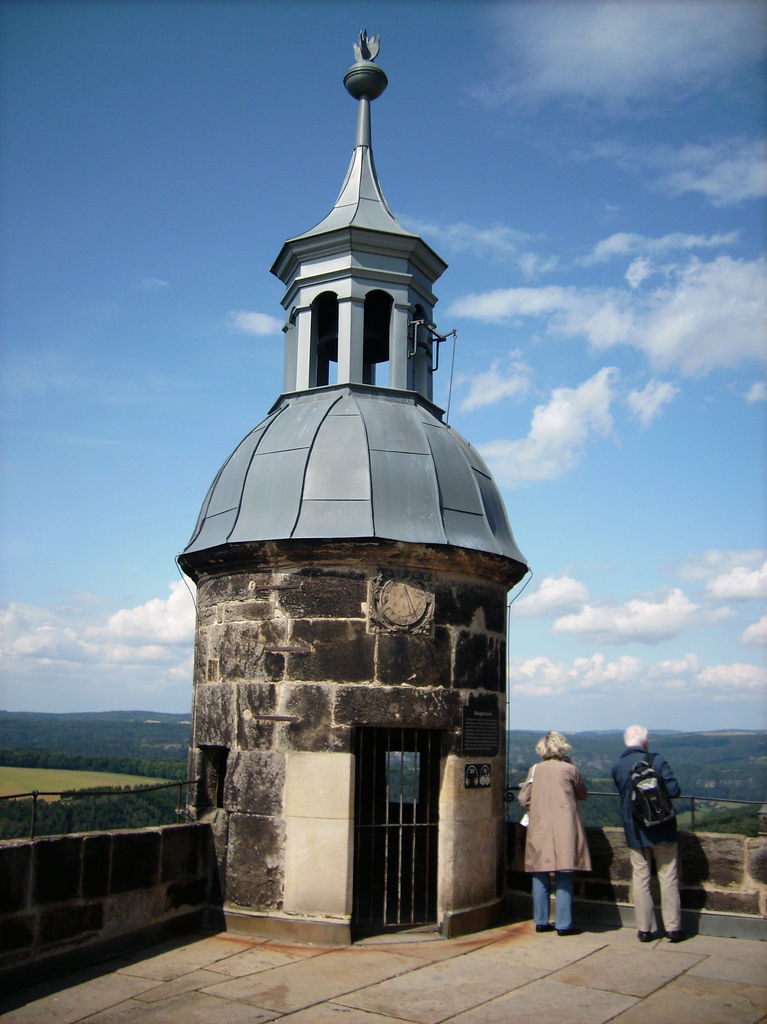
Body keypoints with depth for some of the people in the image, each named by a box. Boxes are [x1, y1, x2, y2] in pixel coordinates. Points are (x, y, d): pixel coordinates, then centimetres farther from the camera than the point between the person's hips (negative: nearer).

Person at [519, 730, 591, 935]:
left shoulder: (534, 770, 4)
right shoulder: (569, 769, -1)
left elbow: (523, 799, 5)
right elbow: (582, 794, 14)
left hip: (539, 828, 2)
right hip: (564, 828, -2)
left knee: (540, 876, 10)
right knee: (564, 878, 2)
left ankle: (541, 922, 15)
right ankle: (563, 924, 3)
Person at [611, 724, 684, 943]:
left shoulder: (617, 767, 0)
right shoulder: (656, 760, -10)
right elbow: (674, 789, -13)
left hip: (635, 832, 2)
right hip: (662, 830, -2)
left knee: (640, 879, 9)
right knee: (668, 878, 7)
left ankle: (644, 929, 12)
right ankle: (673, 928, 9)